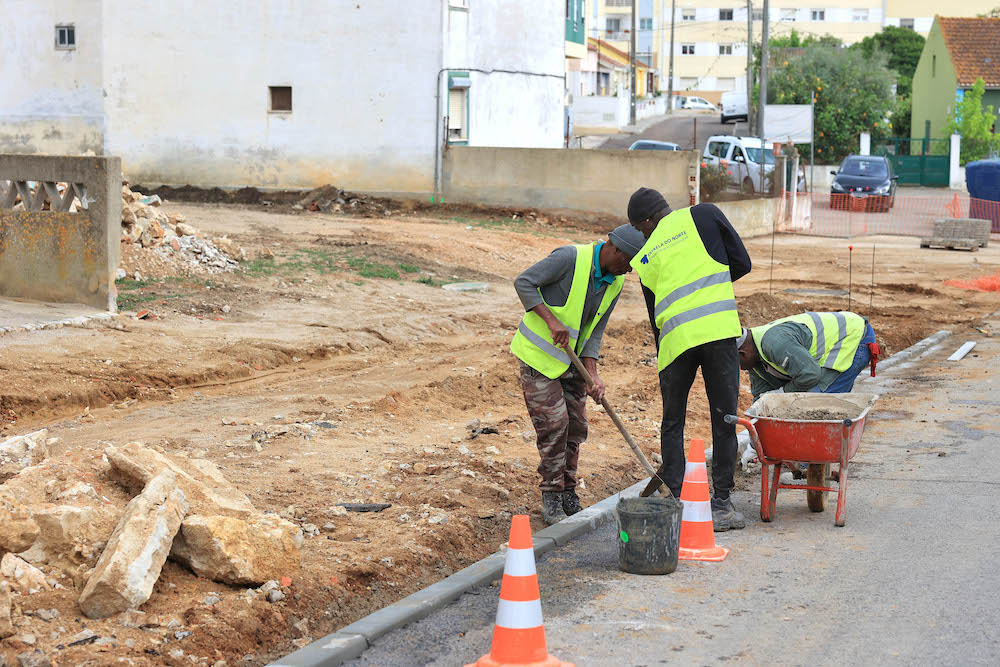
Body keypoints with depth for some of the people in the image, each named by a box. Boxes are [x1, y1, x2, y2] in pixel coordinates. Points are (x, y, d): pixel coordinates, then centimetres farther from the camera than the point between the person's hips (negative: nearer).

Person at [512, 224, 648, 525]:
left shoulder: (615, 283, -1)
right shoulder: (570, 258, -22)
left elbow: (594, 332, 1)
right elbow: (523, 283, -21)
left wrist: (593, 377, -11)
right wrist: (551, 321, -29)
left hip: (570, 359, 7)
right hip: (539, 353, -7)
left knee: (575, 426, 5)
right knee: (553, 424, -10)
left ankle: (567, 493, 18)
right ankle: (551, 498, 1)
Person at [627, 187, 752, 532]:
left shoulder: (645, 259, 20)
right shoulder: (704, 215, 13)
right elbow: (742, 263, 10)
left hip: (675, 339, 2)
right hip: (719, 328, -2)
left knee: (672, 422, 17)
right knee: (724, 419, 7)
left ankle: (676, 501, 12)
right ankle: (721, 504, 8)